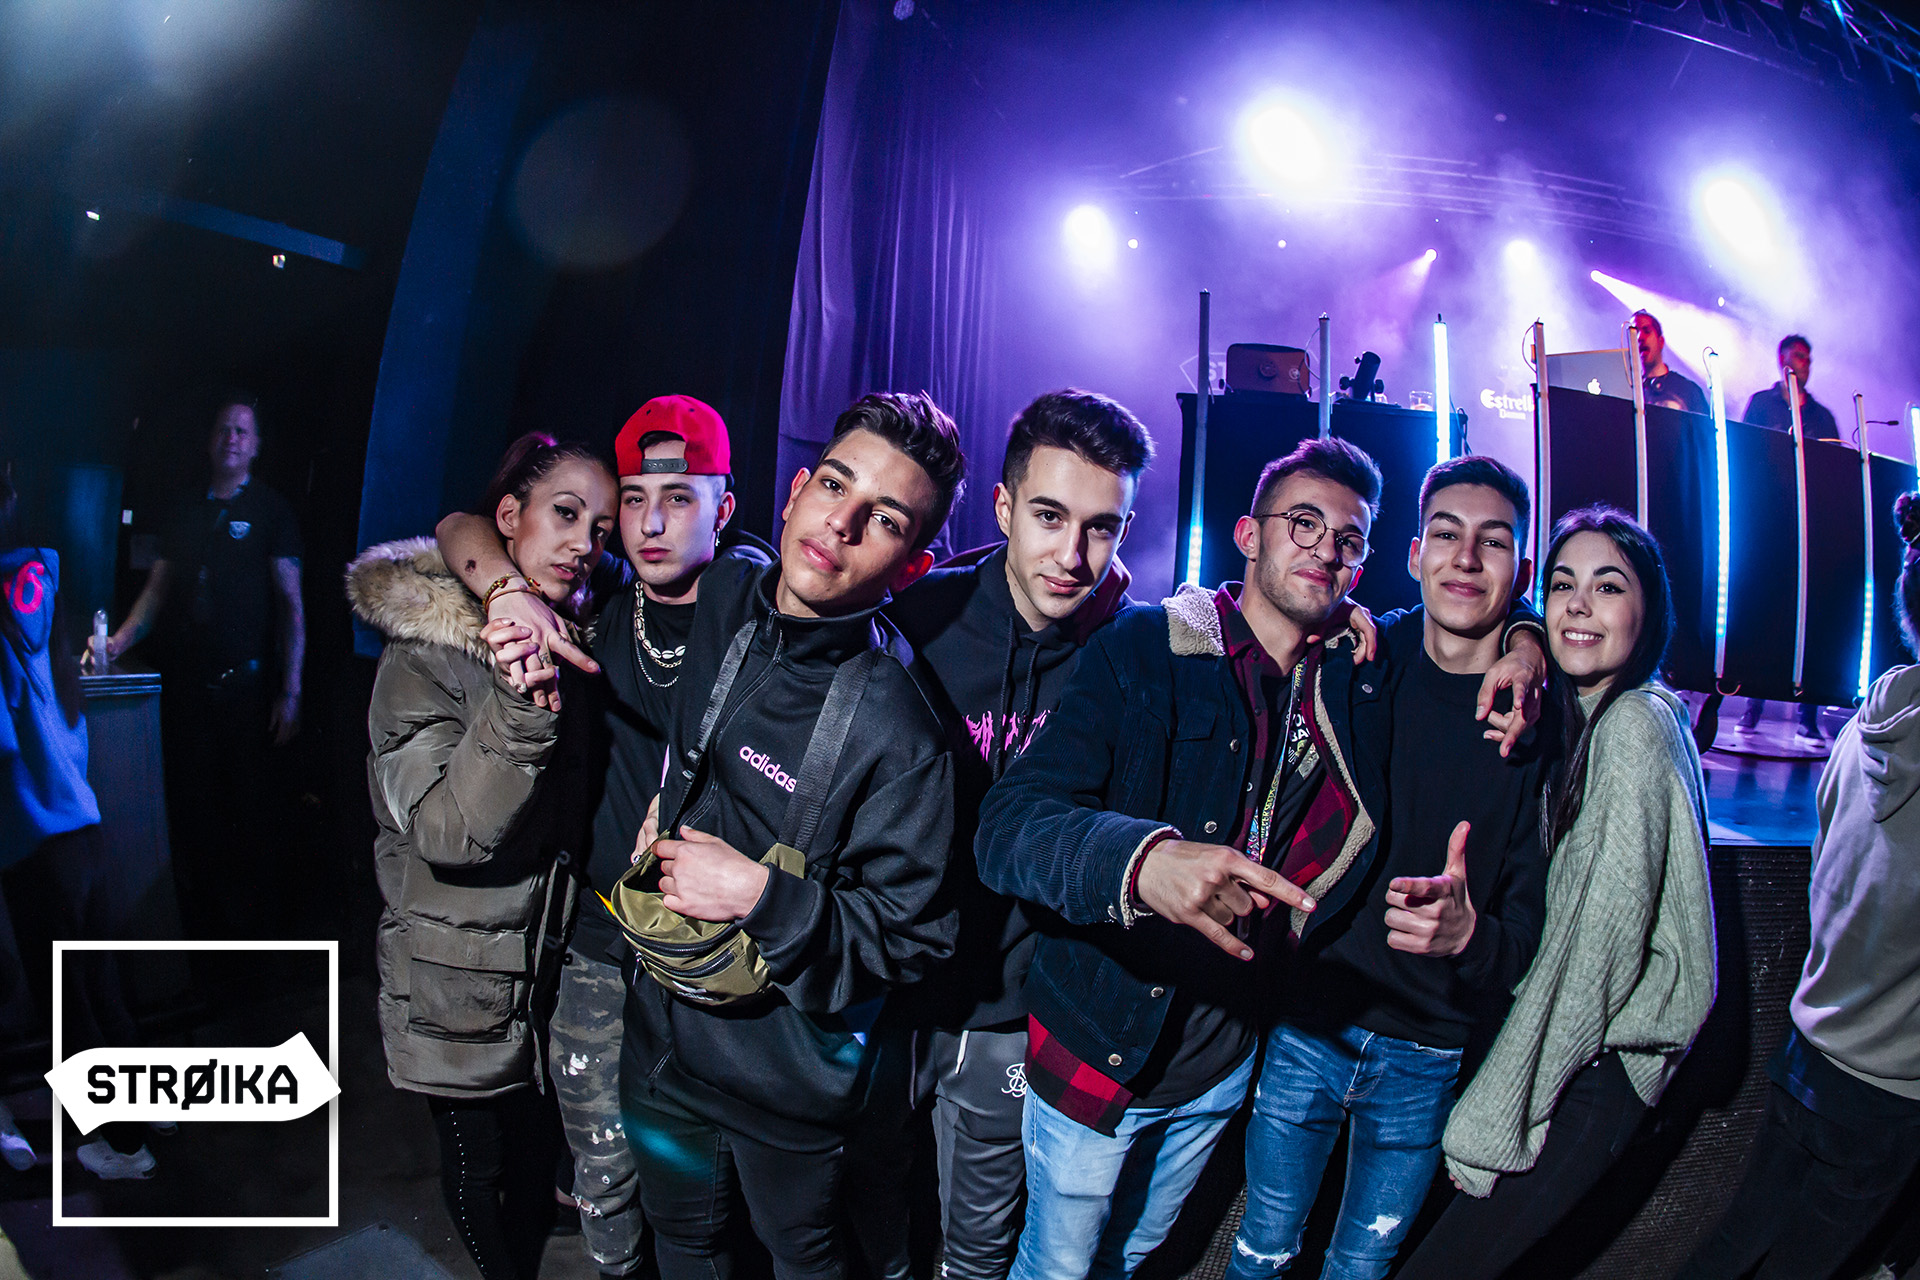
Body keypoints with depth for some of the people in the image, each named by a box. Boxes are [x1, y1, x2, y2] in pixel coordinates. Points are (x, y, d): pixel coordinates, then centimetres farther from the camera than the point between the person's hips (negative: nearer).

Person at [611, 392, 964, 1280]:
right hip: (666, 1028, 6)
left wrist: (761, 895, -27)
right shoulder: (725, 596, -9)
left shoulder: (896, 731, -28)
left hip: (790, 1075, -5)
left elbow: (910, 938, -20)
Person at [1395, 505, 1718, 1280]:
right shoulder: (1584, 715, 11)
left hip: (1594, 1069, -8)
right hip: (1573, 1037, 8)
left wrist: (1496, 1119, -15)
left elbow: (1599, 948, -20)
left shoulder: (1634, 728, -17)